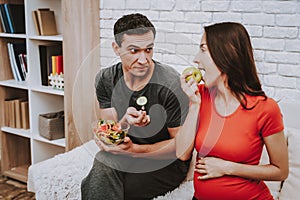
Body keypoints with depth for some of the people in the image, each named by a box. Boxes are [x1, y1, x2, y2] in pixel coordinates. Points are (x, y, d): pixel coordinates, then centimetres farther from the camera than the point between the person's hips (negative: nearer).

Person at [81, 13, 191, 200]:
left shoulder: (170, 83, -20)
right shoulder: (106, 79, -5)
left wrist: (135, 150, -26)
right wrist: (125, 121, -28)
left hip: (166, 162, -4)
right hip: (127, 156, 5)